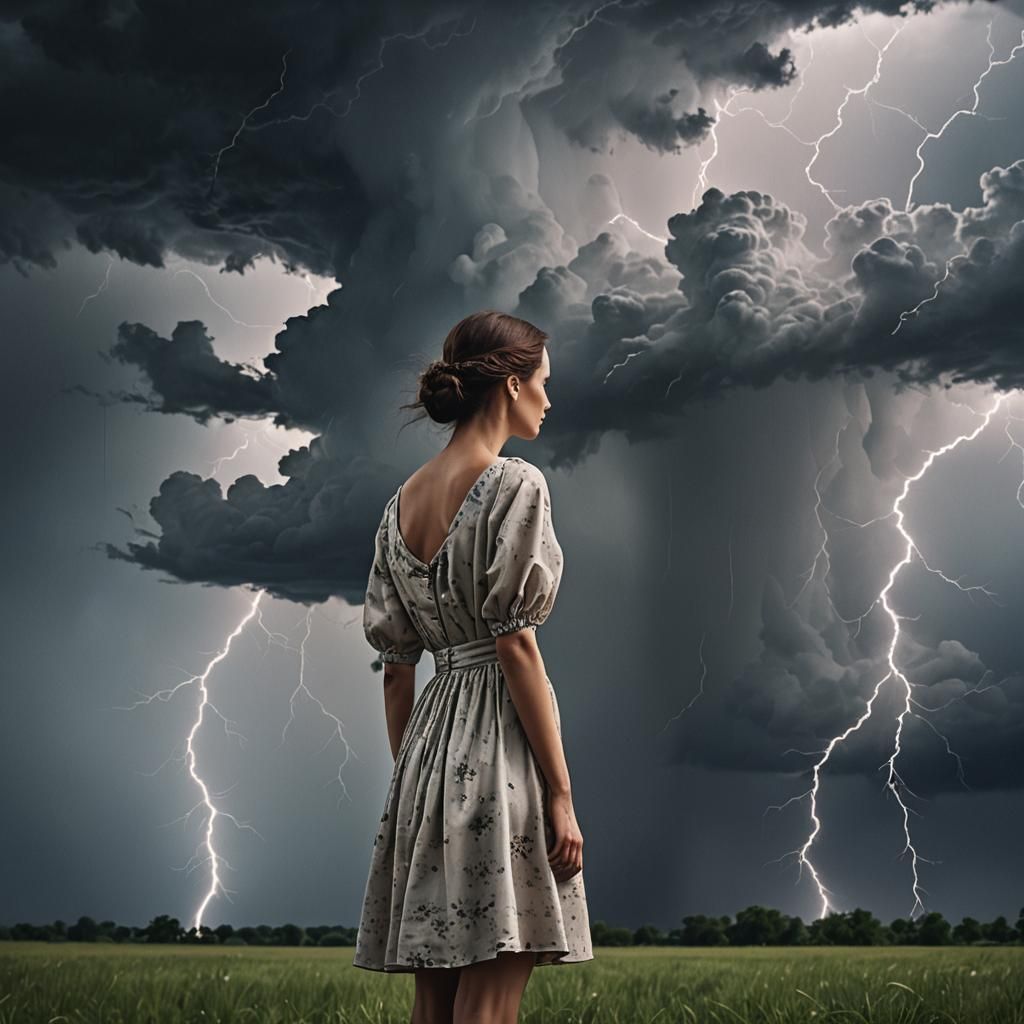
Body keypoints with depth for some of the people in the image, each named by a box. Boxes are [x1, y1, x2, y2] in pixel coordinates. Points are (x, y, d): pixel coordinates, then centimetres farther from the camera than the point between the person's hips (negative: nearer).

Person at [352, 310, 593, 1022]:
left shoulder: (401, 503, 13)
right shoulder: (516, 484, -9)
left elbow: (396, 667, 13)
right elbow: (515, 645, -14)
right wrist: (560, 793, -12)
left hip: (430, 743, 8)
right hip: (502, 743, -8)